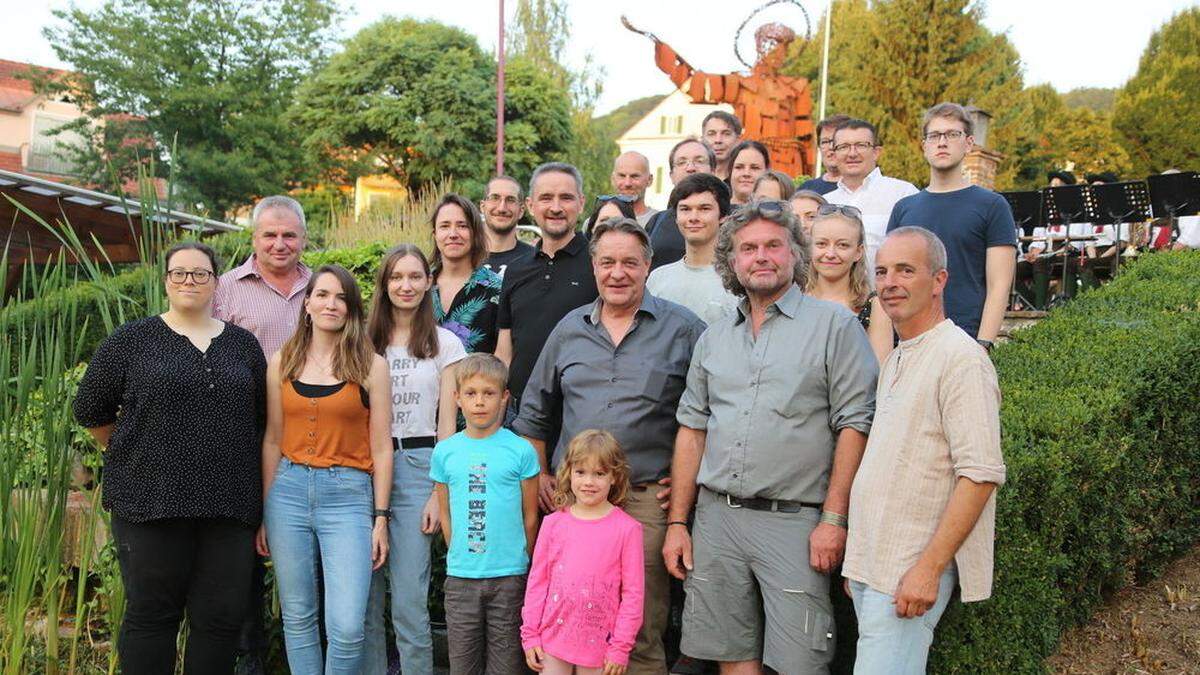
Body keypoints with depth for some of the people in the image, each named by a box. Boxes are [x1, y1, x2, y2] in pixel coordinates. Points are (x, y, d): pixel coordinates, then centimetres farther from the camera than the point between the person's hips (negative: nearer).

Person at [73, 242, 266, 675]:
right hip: (151, 502, -2)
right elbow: (91, 411, 11)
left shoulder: (243, 345, 12)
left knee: (221, 617, 5)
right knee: (151, 614, 4)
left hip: (228, 506, 2)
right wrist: (131, 456, 13)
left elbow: (262, 420, 16)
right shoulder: (132, 341, 4)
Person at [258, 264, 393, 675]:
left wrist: (381, 518, -2)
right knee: (297, 618, 10)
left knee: (347, 627, -9)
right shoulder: (282, 362, 8)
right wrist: (265, 512, 10)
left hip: (348, 495, -2)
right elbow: (273, 441, 11)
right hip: (289, 491, 3)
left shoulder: (371, 366, 1)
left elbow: (381, 448, 2)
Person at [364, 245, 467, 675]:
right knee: (364, 598, 6)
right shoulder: (365, 342, 11)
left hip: (417, 466, -2)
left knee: (409, 602, -5)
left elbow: (447, 425, 1)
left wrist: (440, 492, -6)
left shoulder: (445, 344, 4)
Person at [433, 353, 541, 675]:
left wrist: (522, 563, 4)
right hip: (460, 577, 2)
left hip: (509, 576, -2)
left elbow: (530, 516, 2)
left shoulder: (520, 450, -4)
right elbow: (445, 514, 10)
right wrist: (459, 558, 7)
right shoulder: (444, 452, 3)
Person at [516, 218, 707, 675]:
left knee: (641, 636, 1)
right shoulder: (570, 328, 12)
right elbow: (534, 413, 20)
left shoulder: (682, 328, 1)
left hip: (646, 500, -3)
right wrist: (539, 477, 14)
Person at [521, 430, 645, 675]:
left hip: (598, 644, -2)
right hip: (553, 637, 2)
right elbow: (537, 580, 6)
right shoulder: (553, 523, 2)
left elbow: (633, 591, -5)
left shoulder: (627, 528, -6)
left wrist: (621, 646, -6)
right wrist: (530, 634, 5)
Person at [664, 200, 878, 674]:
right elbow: (692, 430, 15)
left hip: (794, 522, -4)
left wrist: (834, 519, -11)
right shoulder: (714, 338, 14)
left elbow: (854, 425, -6)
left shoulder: (834, 325, -1)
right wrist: (677, 523, 9)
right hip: (716, 516, 5)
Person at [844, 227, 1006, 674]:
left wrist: (928, 567, -21)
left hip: (912, 570, -8)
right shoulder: (895, 362, 16)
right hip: (869, 564, 8)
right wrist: (858, 558, 17)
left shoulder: (961, 358, -12)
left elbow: (981, 475, -18)